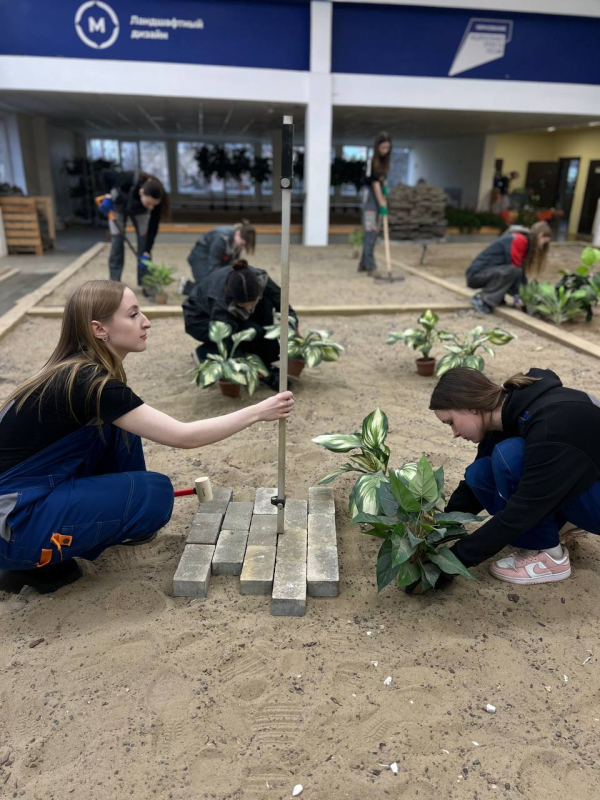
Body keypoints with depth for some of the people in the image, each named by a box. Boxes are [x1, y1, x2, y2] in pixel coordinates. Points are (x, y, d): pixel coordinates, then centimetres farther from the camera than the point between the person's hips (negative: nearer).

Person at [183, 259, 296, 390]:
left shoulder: (260, 280, -29)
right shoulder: (221, 301, -42)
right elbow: (224, 339, -37)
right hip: (198, 320, -5)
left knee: (265, 304, -24)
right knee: (253, 332, -30)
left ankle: (266, 364, -12)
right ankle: (204, 353, -6)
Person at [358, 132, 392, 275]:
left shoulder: (385, 159, 8)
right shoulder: (371, 160, -16)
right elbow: (375, 183, -21)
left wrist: (384, 187, 3)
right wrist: (382, 204, -25)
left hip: (379, 193, 8)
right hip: (369, 194, -8)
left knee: (375, 231, 8)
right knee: (371, 230, -11)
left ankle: (363, 264, 15)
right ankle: (371, 266, -11)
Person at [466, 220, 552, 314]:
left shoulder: (523, 242, 15)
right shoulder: (519, 240, -14)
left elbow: (522, 271, 14)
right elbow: (514, 268, -18)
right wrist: (517, 295, -16)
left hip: (488, 273, 10)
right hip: (476, 274, -10)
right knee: (511, 271, -29)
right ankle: (481, 299, -21)